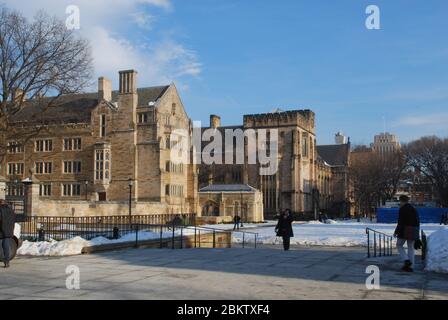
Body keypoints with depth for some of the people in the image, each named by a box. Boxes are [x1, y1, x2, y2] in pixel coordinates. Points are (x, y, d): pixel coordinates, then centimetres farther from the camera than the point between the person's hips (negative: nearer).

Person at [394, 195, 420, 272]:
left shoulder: (402, 209, -9)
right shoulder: (414, 209, 13)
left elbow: (400, 222, -15)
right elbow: (418, 222, 15)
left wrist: (396, 232, -9)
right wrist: (417, 233, 20)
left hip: (404, 230, -6)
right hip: (413, 231, 6)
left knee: (399, 245, 10)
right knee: (410, 247, 10)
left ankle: (406, 260, -7)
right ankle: (410, 266, 9)